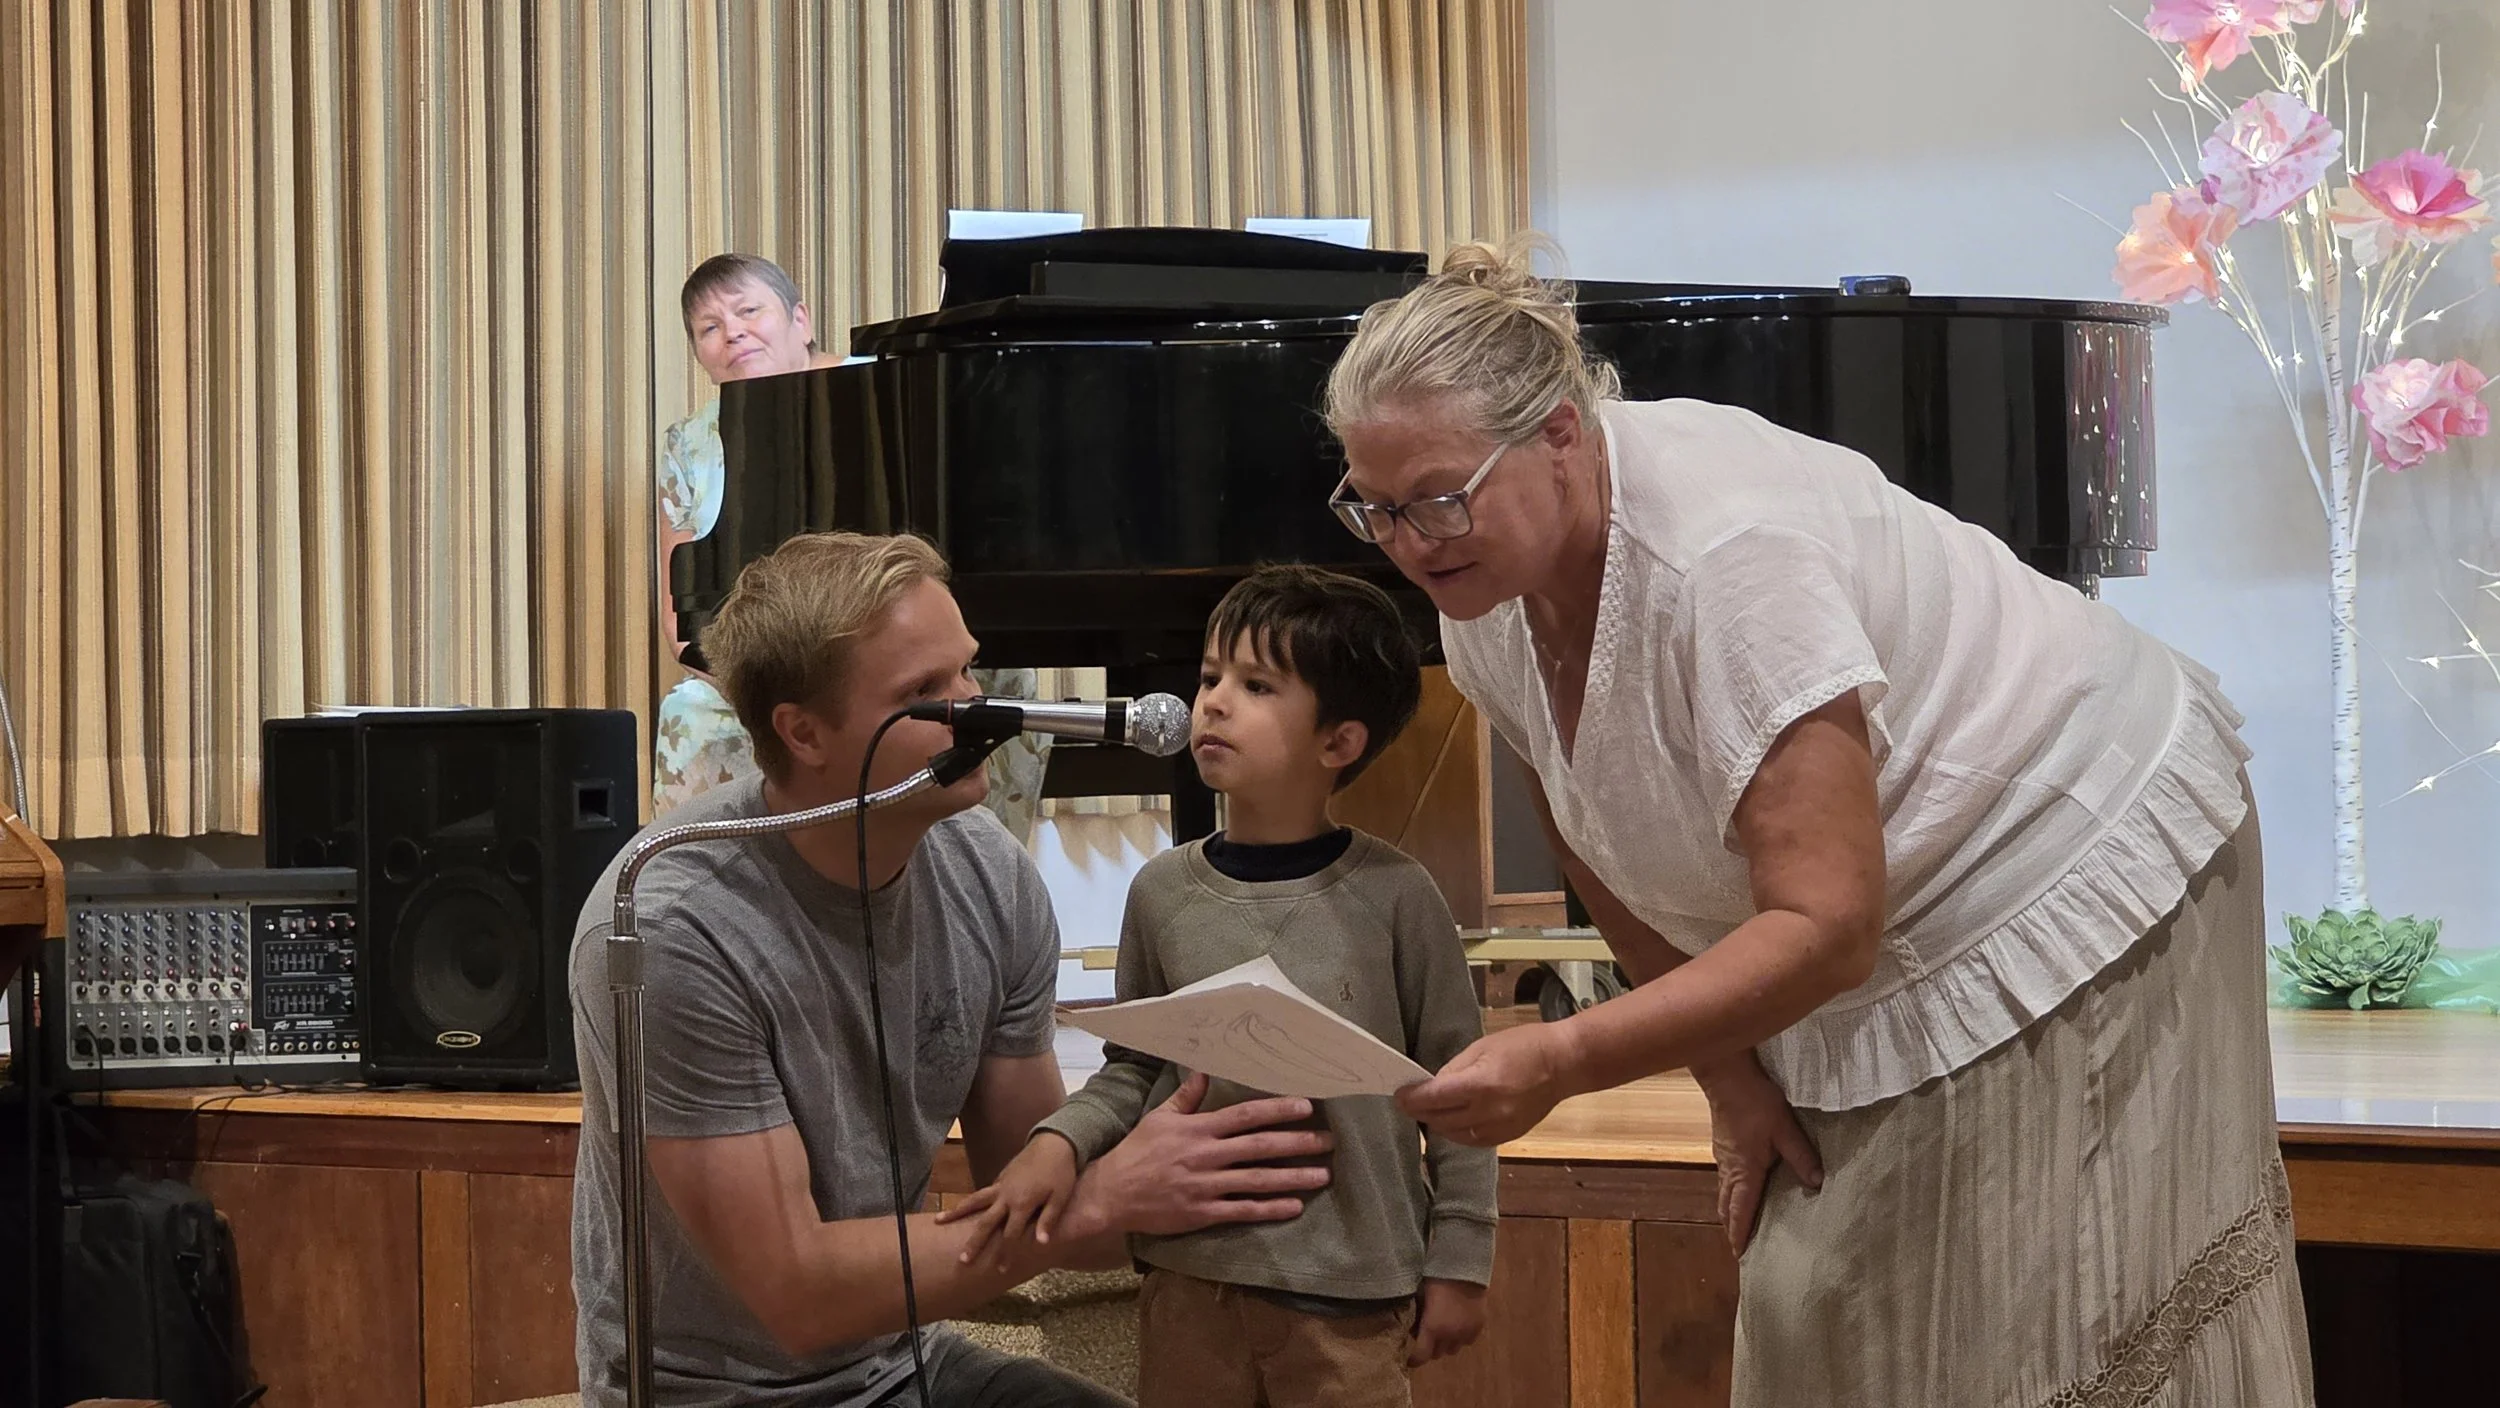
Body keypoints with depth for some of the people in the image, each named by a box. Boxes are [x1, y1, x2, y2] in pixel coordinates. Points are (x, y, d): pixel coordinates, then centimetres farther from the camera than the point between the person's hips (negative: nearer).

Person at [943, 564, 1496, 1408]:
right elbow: (1135, 1070, 9)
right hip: (1191, 1278, 3)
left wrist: (1458, 1265, -1)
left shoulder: (1390, 896, -7)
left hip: (1351, 1298, -3)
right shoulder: (1163, 892, 0)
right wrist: (1061, 1142, -10)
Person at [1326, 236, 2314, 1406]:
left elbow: (1825, 927, -36)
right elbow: (1608, 873, 6)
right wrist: (1726, 1071, 0)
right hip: (1887, 969, 8)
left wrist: (1559, 1062, -43)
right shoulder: (1484, 604, -8)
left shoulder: (1723, 549, -33)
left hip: (2082, 875, -8)